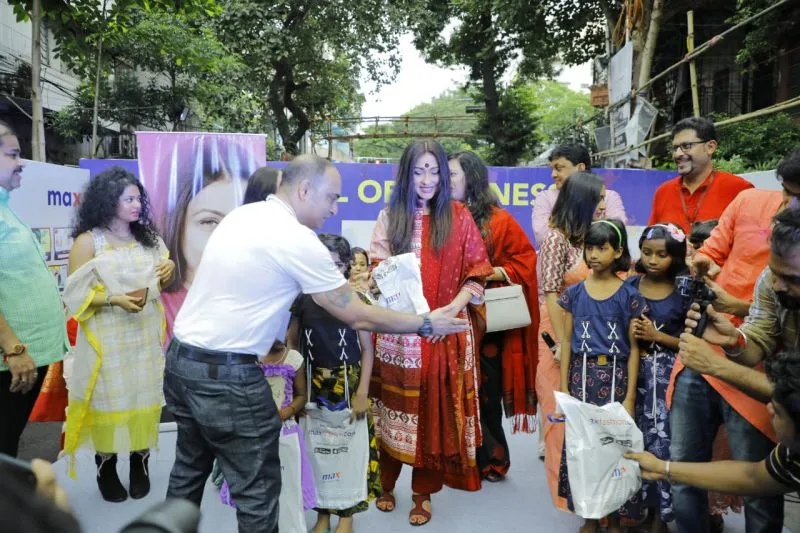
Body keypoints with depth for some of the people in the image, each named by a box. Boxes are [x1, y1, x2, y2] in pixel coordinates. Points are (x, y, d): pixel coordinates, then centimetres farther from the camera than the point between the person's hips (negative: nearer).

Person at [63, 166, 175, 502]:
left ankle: (140, 466, 23)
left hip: (147, 335, 4)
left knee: (145, 398, 7)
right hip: (108, 339, -4)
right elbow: (76, 295, -11)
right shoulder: (88, 241, -7)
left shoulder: (148, 237, 9)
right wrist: (115, 300, -25)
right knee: (110, 400, 3)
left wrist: (170, 268, -2)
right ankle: (106, 470, 22)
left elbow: (162, 283, 20)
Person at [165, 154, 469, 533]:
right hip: (226, 374, -9)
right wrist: (427, 324, 0)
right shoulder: (297, 239, -16)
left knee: (189, 469, 26)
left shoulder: (241, 215, 8)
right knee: (256, 491, 6)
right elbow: (358, 318, -12)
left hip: (180, 358, 9)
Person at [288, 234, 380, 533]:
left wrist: (362, 392, -9)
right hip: (313, 386, 2)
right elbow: (291, 344, 6)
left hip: (349, 386, -1)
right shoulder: (302, 300, -1)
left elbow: (367, 349, -4)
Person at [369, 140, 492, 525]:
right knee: (395, 407, 8)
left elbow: (476, 272, 2)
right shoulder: (389, 217, 7)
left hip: (446, 331, 0)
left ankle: (423, 492, 21)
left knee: (434, 411, 6)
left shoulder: (459, 217, 4)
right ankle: (387, 483, 26)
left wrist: (452, 309, -13)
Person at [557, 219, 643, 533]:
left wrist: (630, 395, -6)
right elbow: (567, 342, 4)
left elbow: (634, 348, -3)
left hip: (615, 376, -1)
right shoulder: (574, 293, 2)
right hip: (582, 376, 2)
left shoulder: (629, 295, -3)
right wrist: (563, 387, 1)